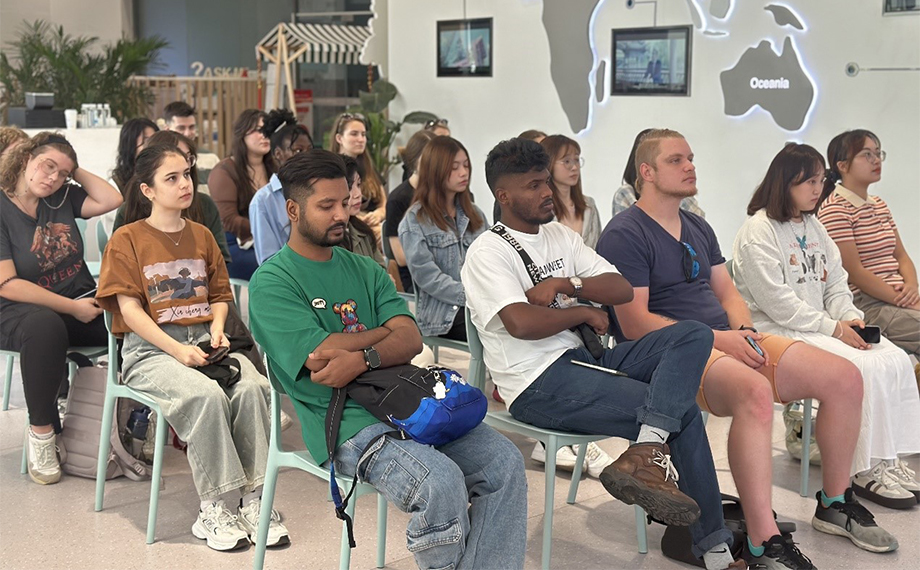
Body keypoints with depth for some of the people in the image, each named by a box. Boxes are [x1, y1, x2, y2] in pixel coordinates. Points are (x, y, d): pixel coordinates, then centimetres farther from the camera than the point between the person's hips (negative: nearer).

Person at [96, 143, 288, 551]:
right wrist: (178, 350, -17)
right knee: (206, 394, -34)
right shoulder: (126, 239, 2)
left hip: (204, 341, 4)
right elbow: (130, 309, -6)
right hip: (149, 349, -4)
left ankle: (253, 498, -22)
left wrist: (217, 328, -3)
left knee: (252, 386, -27)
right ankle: (214, 507, -25)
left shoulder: (202, 236, 18)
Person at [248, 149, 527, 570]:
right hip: (344, 422, -6)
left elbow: (411, 340, 5)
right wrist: (386, 331, 2)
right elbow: (321, 354, -13)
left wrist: (362, 358, -17)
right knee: (441, 482, -29)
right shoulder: (271, 282, -1)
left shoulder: (365, 270, 19)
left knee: (504, 463, -13)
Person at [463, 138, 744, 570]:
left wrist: (568, 284, -9)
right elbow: (522, 323, -23)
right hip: (540, 383, -8)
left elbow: (622, 290, 10)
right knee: (684, 413, -16)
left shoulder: (561, 236, 17)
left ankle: (646, 453, -28)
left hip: (584, 356, 8)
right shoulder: (488, 253, -6)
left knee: (694, 335, -13)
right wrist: (583, 312, -6)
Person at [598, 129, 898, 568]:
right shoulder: (624, 235, -8)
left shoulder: (698, 228, 20)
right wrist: (718, 339, -18)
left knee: (846, 378, -3)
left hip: (728, 340, 9)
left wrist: (744, 331, -3)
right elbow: (635, 324, -15)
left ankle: (835, 504, 15)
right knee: (755, 392, -39)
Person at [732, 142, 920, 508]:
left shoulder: (814, 227, 19)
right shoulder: (759, 231, -9)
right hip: (777, 333, -8)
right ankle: (866, 471, -15)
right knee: (866, 370, -25)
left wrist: (851, 318, -4)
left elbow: (835, 284, 18)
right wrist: (833, 328, -17)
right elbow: (776, 301, -17)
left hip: (820, 328, 9)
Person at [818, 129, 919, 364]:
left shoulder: (879, 205, 20)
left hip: (897, 299, 8)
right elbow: (854, 273, -13)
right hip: (866, 306, -8)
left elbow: (901, 256, 17)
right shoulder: (834, 210, -8)